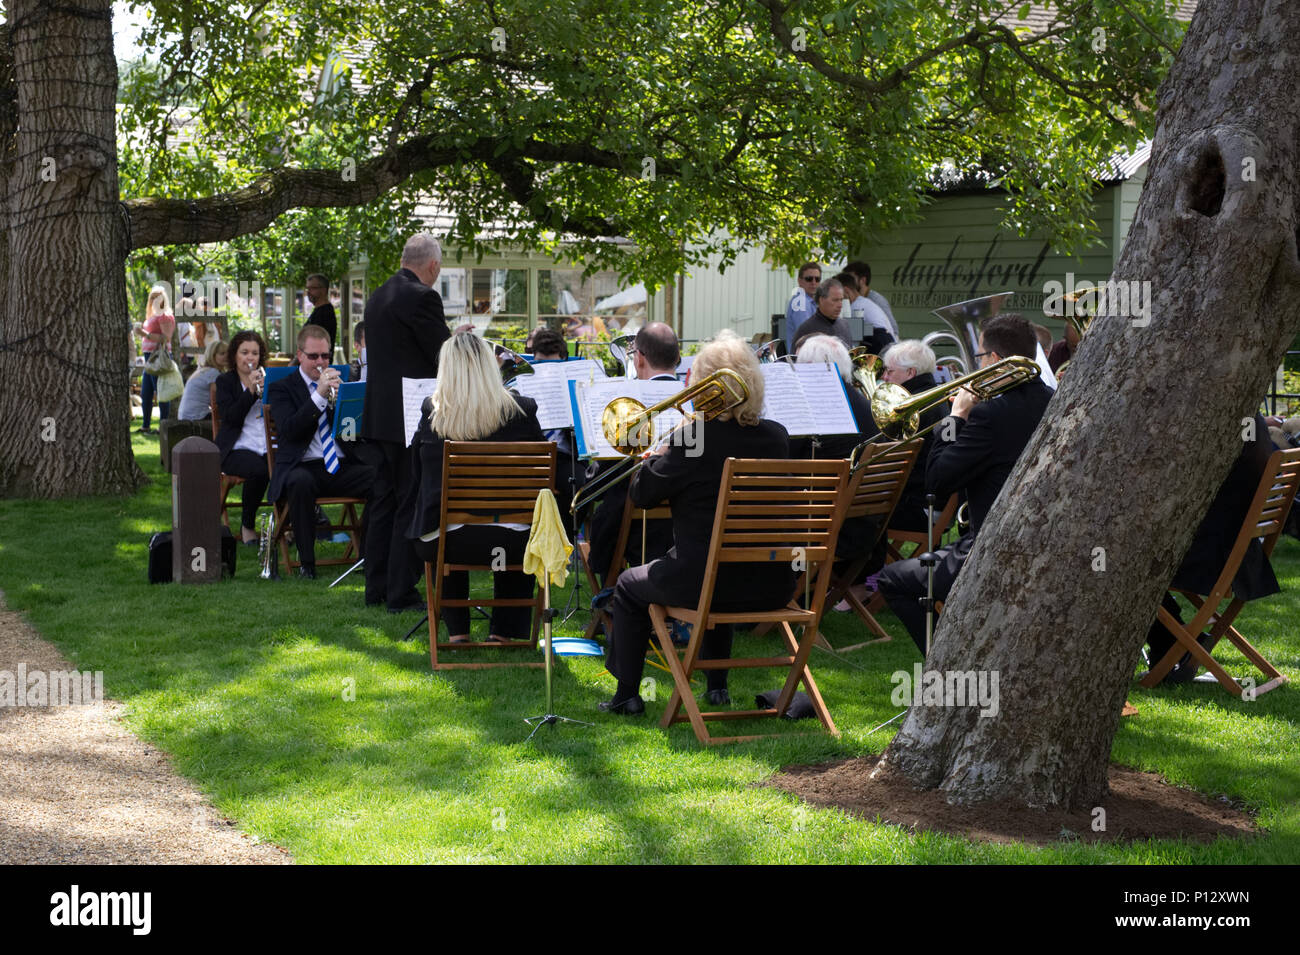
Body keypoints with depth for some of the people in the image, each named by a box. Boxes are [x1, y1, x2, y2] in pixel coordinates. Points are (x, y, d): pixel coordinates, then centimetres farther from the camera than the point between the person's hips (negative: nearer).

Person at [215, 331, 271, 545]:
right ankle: (247, 525, -12)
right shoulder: (225, 381, 10)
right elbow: (229, 418, -6)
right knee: (259, 470, -35)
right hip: (238, 448, -3)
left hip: (269, 447, 3)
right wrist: (250, 391, -15)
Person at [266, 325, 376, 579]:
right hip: (304, 467, -3)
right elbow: (289, 429, -10)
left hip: (342, 467, 3)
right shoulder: (282, 388, 8)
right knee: (300, 482, -39)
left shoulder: (340, 381, 20)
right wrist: (319, 395, -18)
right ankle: (306, 563, -25)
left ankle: (373, 561, -18)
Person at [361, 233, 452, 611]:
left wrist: (451, 341, 21)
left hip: (381, 416, 9)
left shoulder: (379, 296, 13)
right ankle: (401, 593, -2)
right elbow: (446, 357, -15)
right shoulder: (422, 297, -15)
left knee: (384, 503, 14)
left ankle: (377, 588, 19)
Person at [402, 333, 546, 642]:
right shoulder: (521, 411, -5)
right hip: (509, 542, 0)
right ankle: (504, 631, 31)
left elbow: (417, 472, 10)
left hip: (440, 542, 0)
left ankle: (457, 631, 33)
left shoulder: (432, 411, -4)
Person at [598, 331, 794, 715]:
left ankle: (627, 694, 27)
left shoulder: (692, 437, -17)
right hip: (771, 587, 5)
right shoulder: (777, 437, -1)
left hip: (702, 582, -5)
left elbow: (641, 494, -7)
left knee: (630, 585, 24)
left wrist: (660, 450, 9)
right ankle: (717, 687, 41)